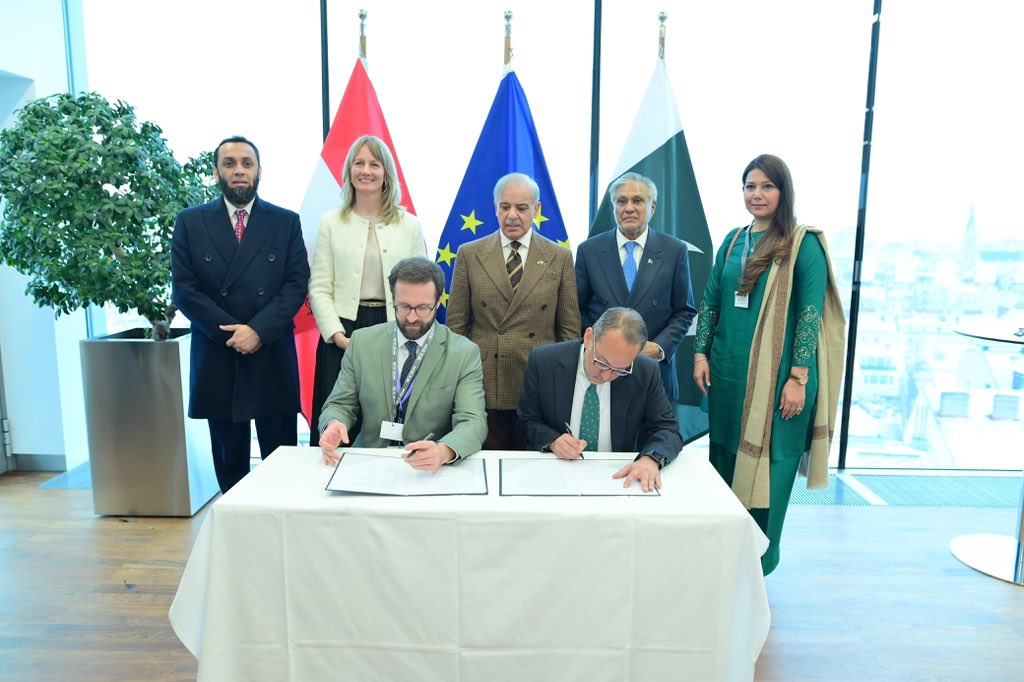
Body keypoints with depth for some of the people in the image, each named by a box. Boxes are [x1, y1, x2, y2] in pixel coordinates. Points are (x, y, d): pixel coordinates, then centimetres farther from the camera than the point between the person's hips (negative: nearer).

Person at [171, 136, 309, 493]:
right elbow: (183, 289, 0)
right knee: (229, 461, 12)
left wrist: (258, 329, -14)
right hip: (216, 358, 1)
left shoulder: (286, 222, 6)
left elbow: (297, 284, -2)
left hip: (273, 357, 0)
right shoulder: (190, 222, 7)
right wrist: (232, 332, -10)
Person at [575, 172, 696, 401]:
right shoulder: (588, 251, 2)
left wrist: (660, 346, -10)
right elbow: (579, 310, 5)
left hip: (655, 370, 0)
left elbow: (684, 311, 4)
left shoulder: (675, 251, 1)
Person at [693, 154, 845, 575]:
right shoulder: (733, 241, 10)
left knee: (766, 466, 5)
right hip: (727, 370, 6)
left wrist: (798, 377, -15)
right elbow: (710, 302, 11)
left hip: (775, 376, -5)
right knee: (724, 459, 15)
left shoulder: (803, 244, -7)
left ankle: (758, 564, 23)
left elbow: (811, 312, -11)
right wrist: (701, 354, 3)